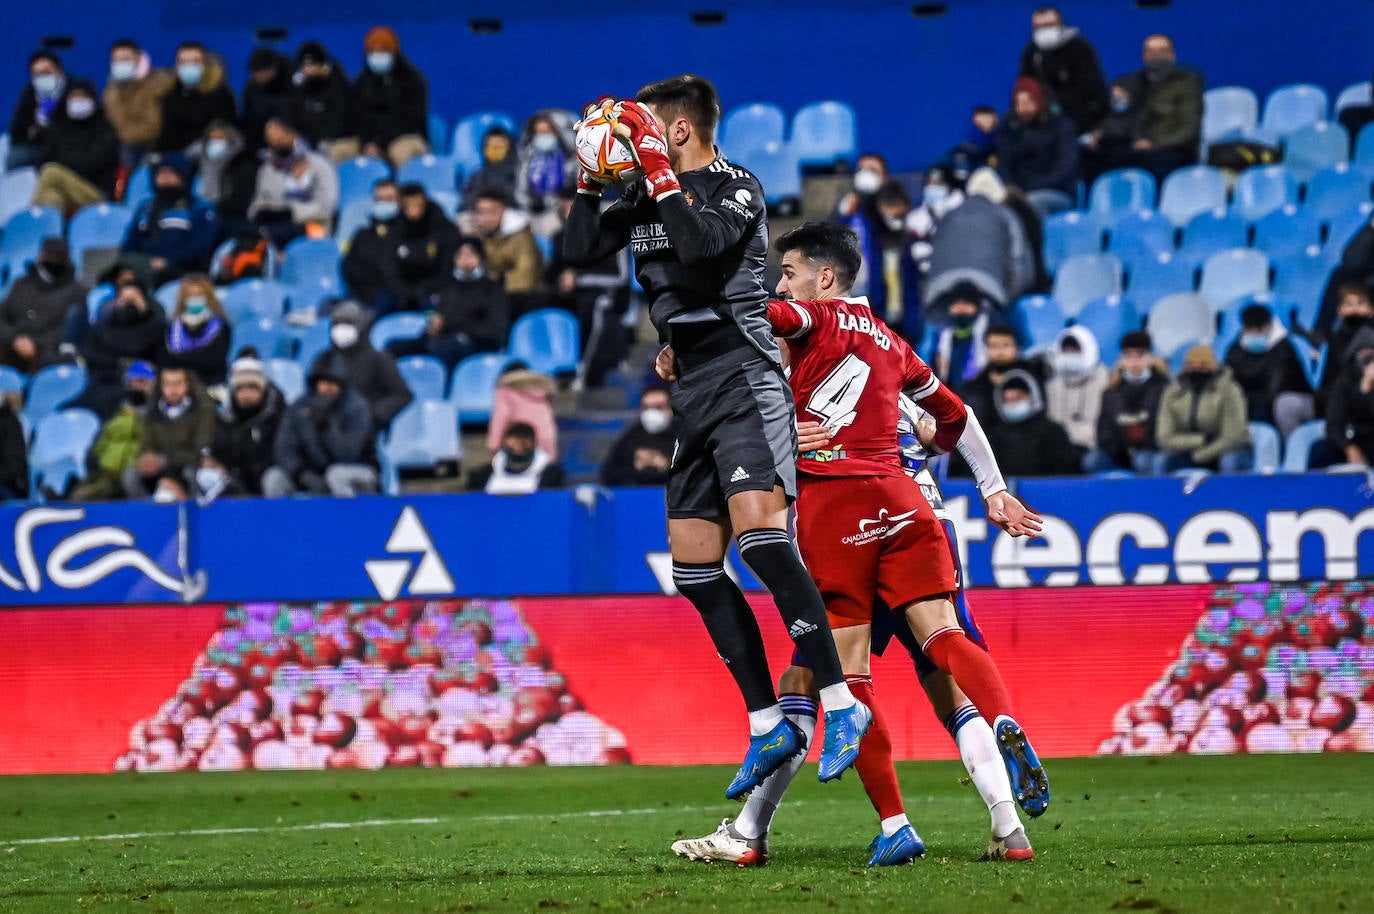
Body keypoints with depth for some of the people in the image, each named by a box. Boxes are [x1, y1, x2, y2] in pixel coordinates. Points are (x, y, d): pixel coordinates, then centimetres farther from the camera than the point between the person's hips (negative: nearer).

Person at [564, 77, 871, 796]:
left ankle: (841, 706, -26)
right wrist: (591, 172, 9)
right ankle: (769, 728, 9)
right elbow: (579, 250, 15)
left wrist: (656, 168, -18)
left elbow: (698, 243, -24)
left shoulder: (737, 188, -7)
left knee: (758, 534, -27)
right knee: (693, 570, 5)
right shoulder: (646, 198, 15)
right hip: (694, 394, 9)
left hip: (744, 379, -9)